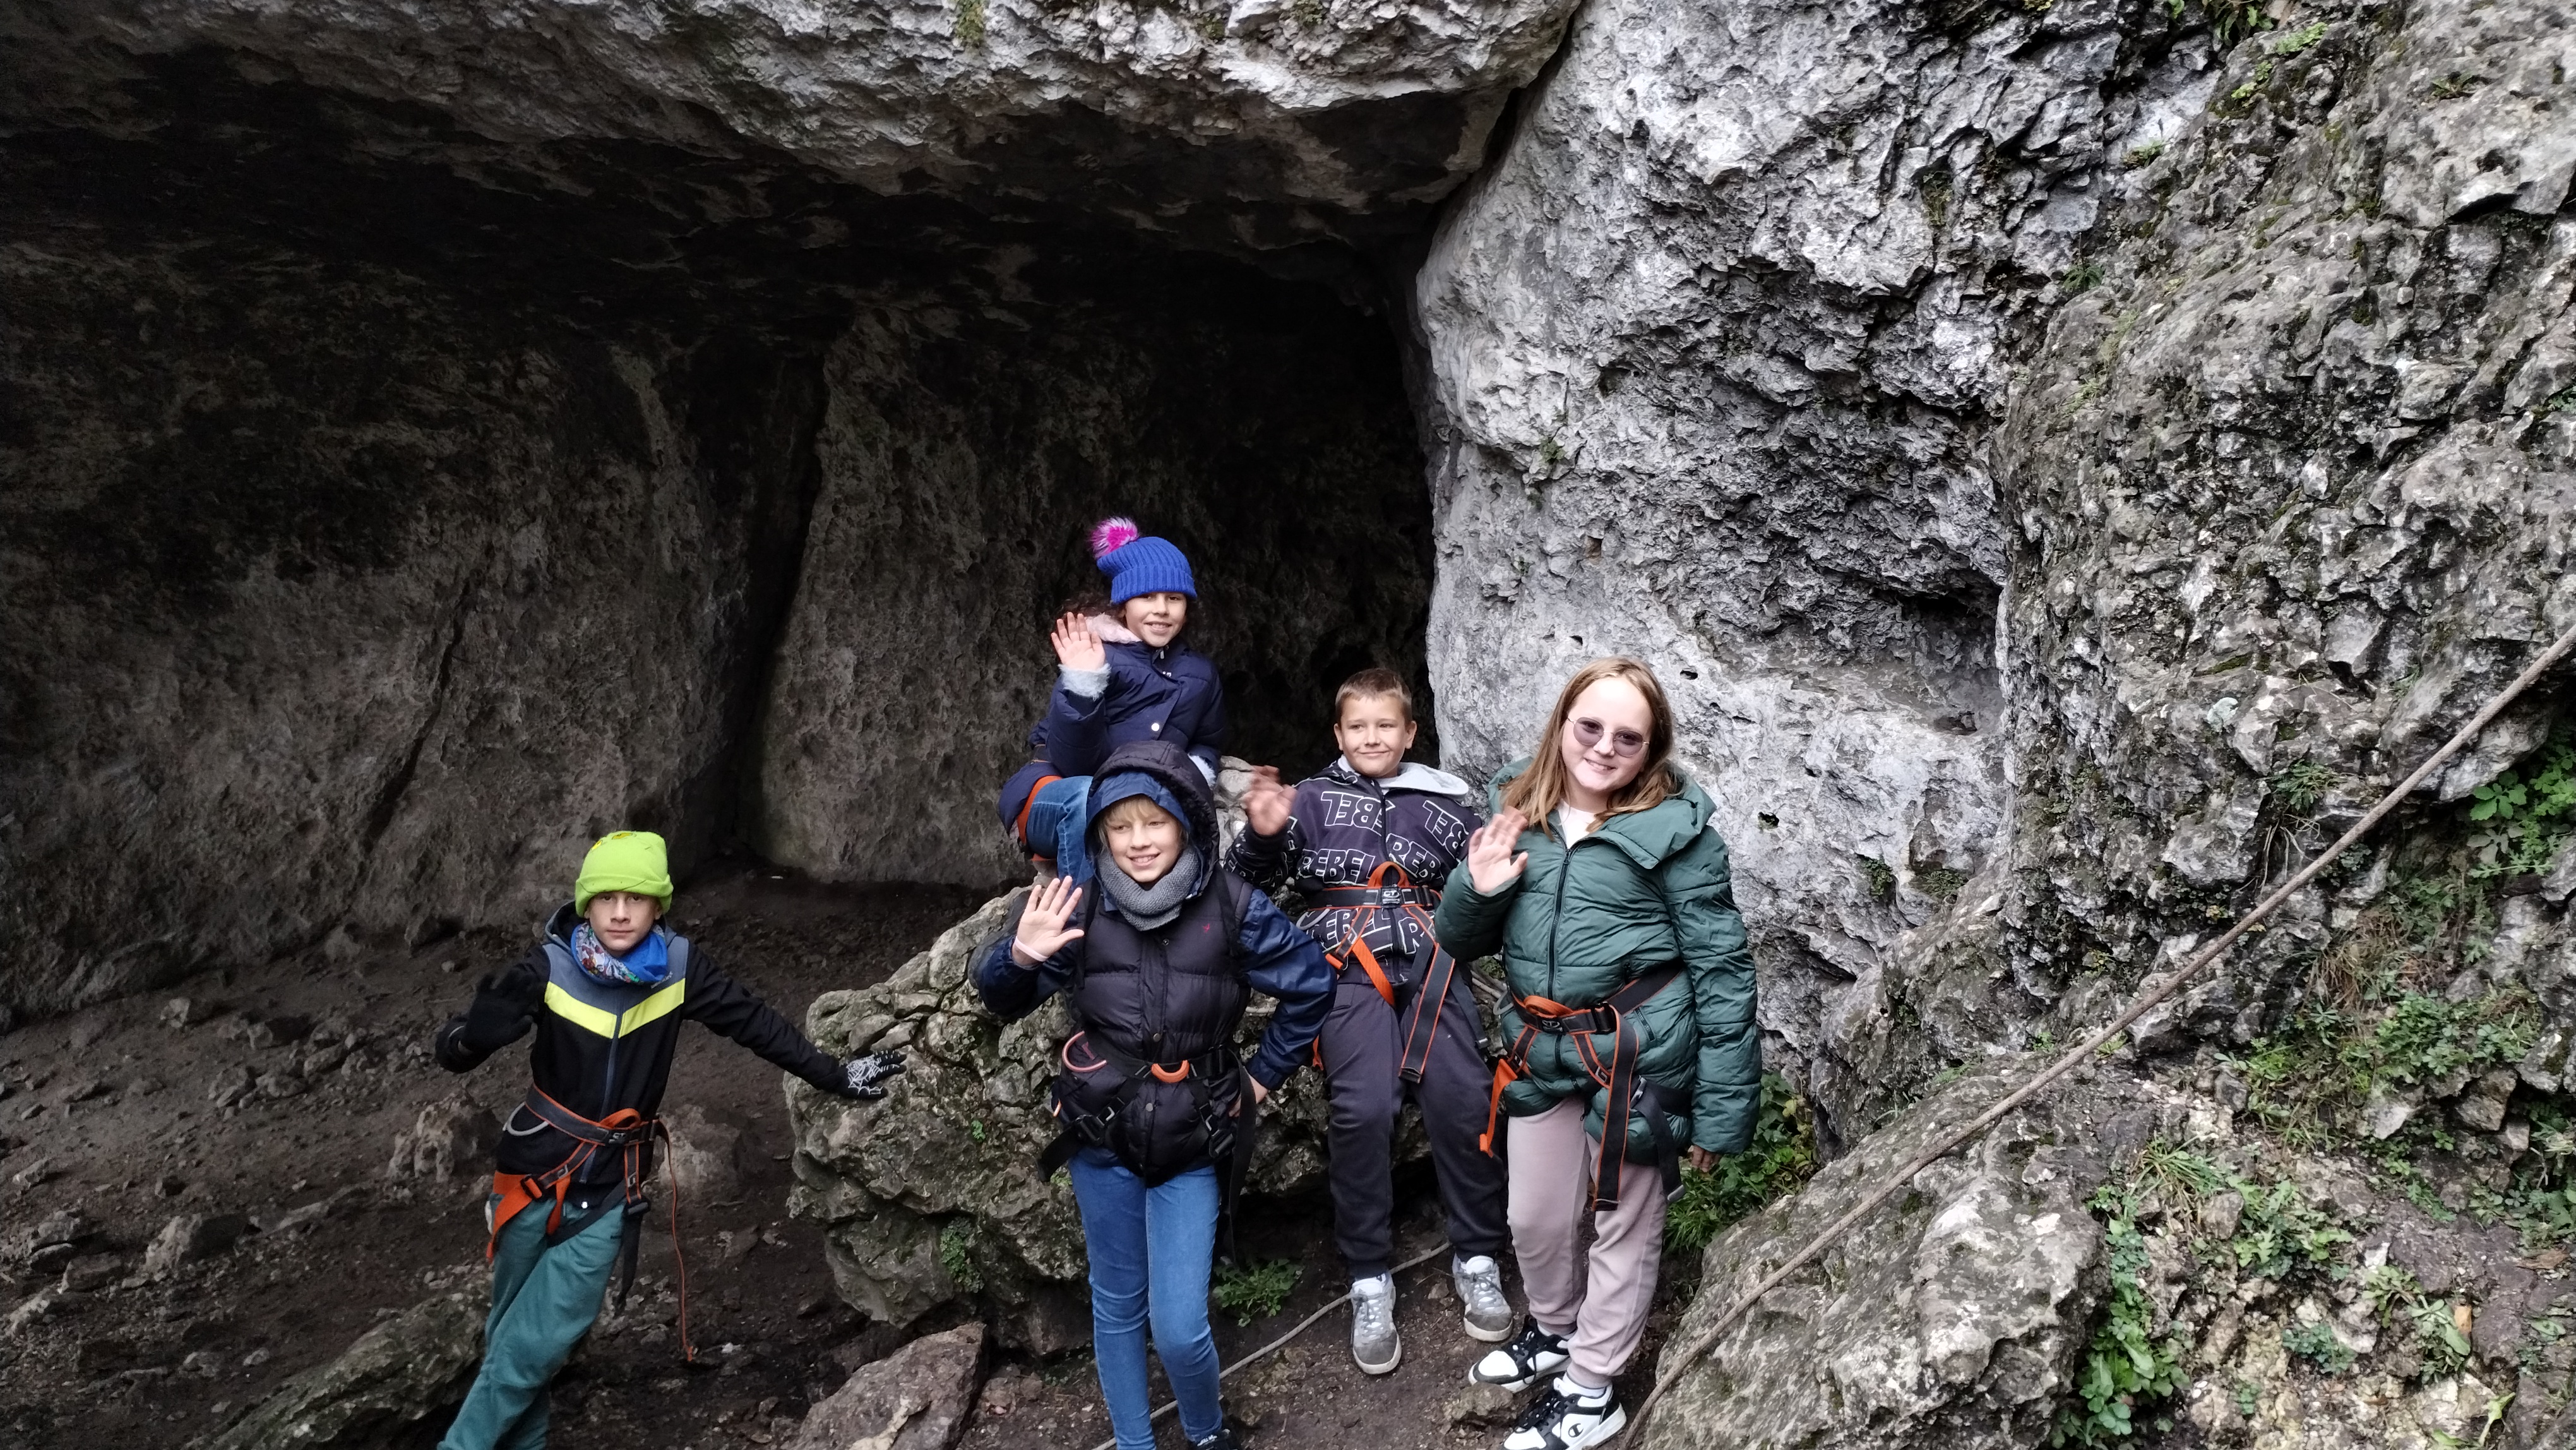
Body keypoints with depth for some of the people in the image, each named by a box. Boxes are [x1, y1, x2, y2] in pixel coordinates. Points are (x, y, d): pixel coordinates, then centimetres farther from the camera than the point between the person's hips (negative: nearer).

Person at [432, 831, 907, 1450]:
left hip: (610, 1189, 0)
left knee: (534, 1346, -6)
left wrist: (835, 1077, 7)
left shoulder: (679, 967, -10)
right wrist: (481, 1030, -40)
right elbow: (451, 1053, -16)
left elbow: (757, 1023, 2)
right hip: (535, 1170, 0)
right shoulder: (550, 967, -15)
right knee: (510, 1333, 12)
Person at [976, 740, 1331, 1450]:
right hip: (1102, 1135, 2)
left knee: (1179, 1327, -5)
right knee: (1117, 1305, 15)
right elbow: (1003, 1001, 0)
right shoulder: (1083, 906, -9)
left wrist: (1263, 1073, 3)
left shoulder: (1230, 905, -12)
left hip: (1192, 1144, -2)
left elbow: (1311, 984, 1)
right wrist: (1021, 956, -21)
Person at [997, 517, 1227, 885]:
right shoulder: (1095, 656, -12)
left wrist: (1197, 771, 0)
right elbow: (1073, 763, -19)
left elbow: (1207, 744, 24)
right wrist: (1083, 685, -34)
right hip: (1053, 802, -5)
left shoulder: (1199, 675, 8)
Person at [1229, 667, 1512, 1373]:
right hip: (1347, 964, -1)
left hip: (1428, 957, 2)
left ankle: (1476, 1260, 1)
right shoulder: (1314, 800, 17)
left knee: (1462, 1098, -18)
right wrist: (1262, 835, -10)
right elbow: (1253, 881, 10)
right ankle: (1370, 1281, -8)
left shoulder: (1445, 804, 20)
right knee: (1363, 1109, -22)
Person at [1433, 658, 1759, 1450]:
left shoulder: (1675, 827, -13)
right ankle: (1555, 1328, 48)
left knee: (1624, 1224, 11)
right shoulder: (1515, 812, 2)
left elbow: (1722, 970, -11)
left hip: (1638, 1053, -5)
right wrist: (1476, 890, -12)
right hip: (1541, 1050, 5)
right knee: (1534, 1219, 19)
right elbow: (1460, 942, 11)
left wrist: (1721, 1107, -12)